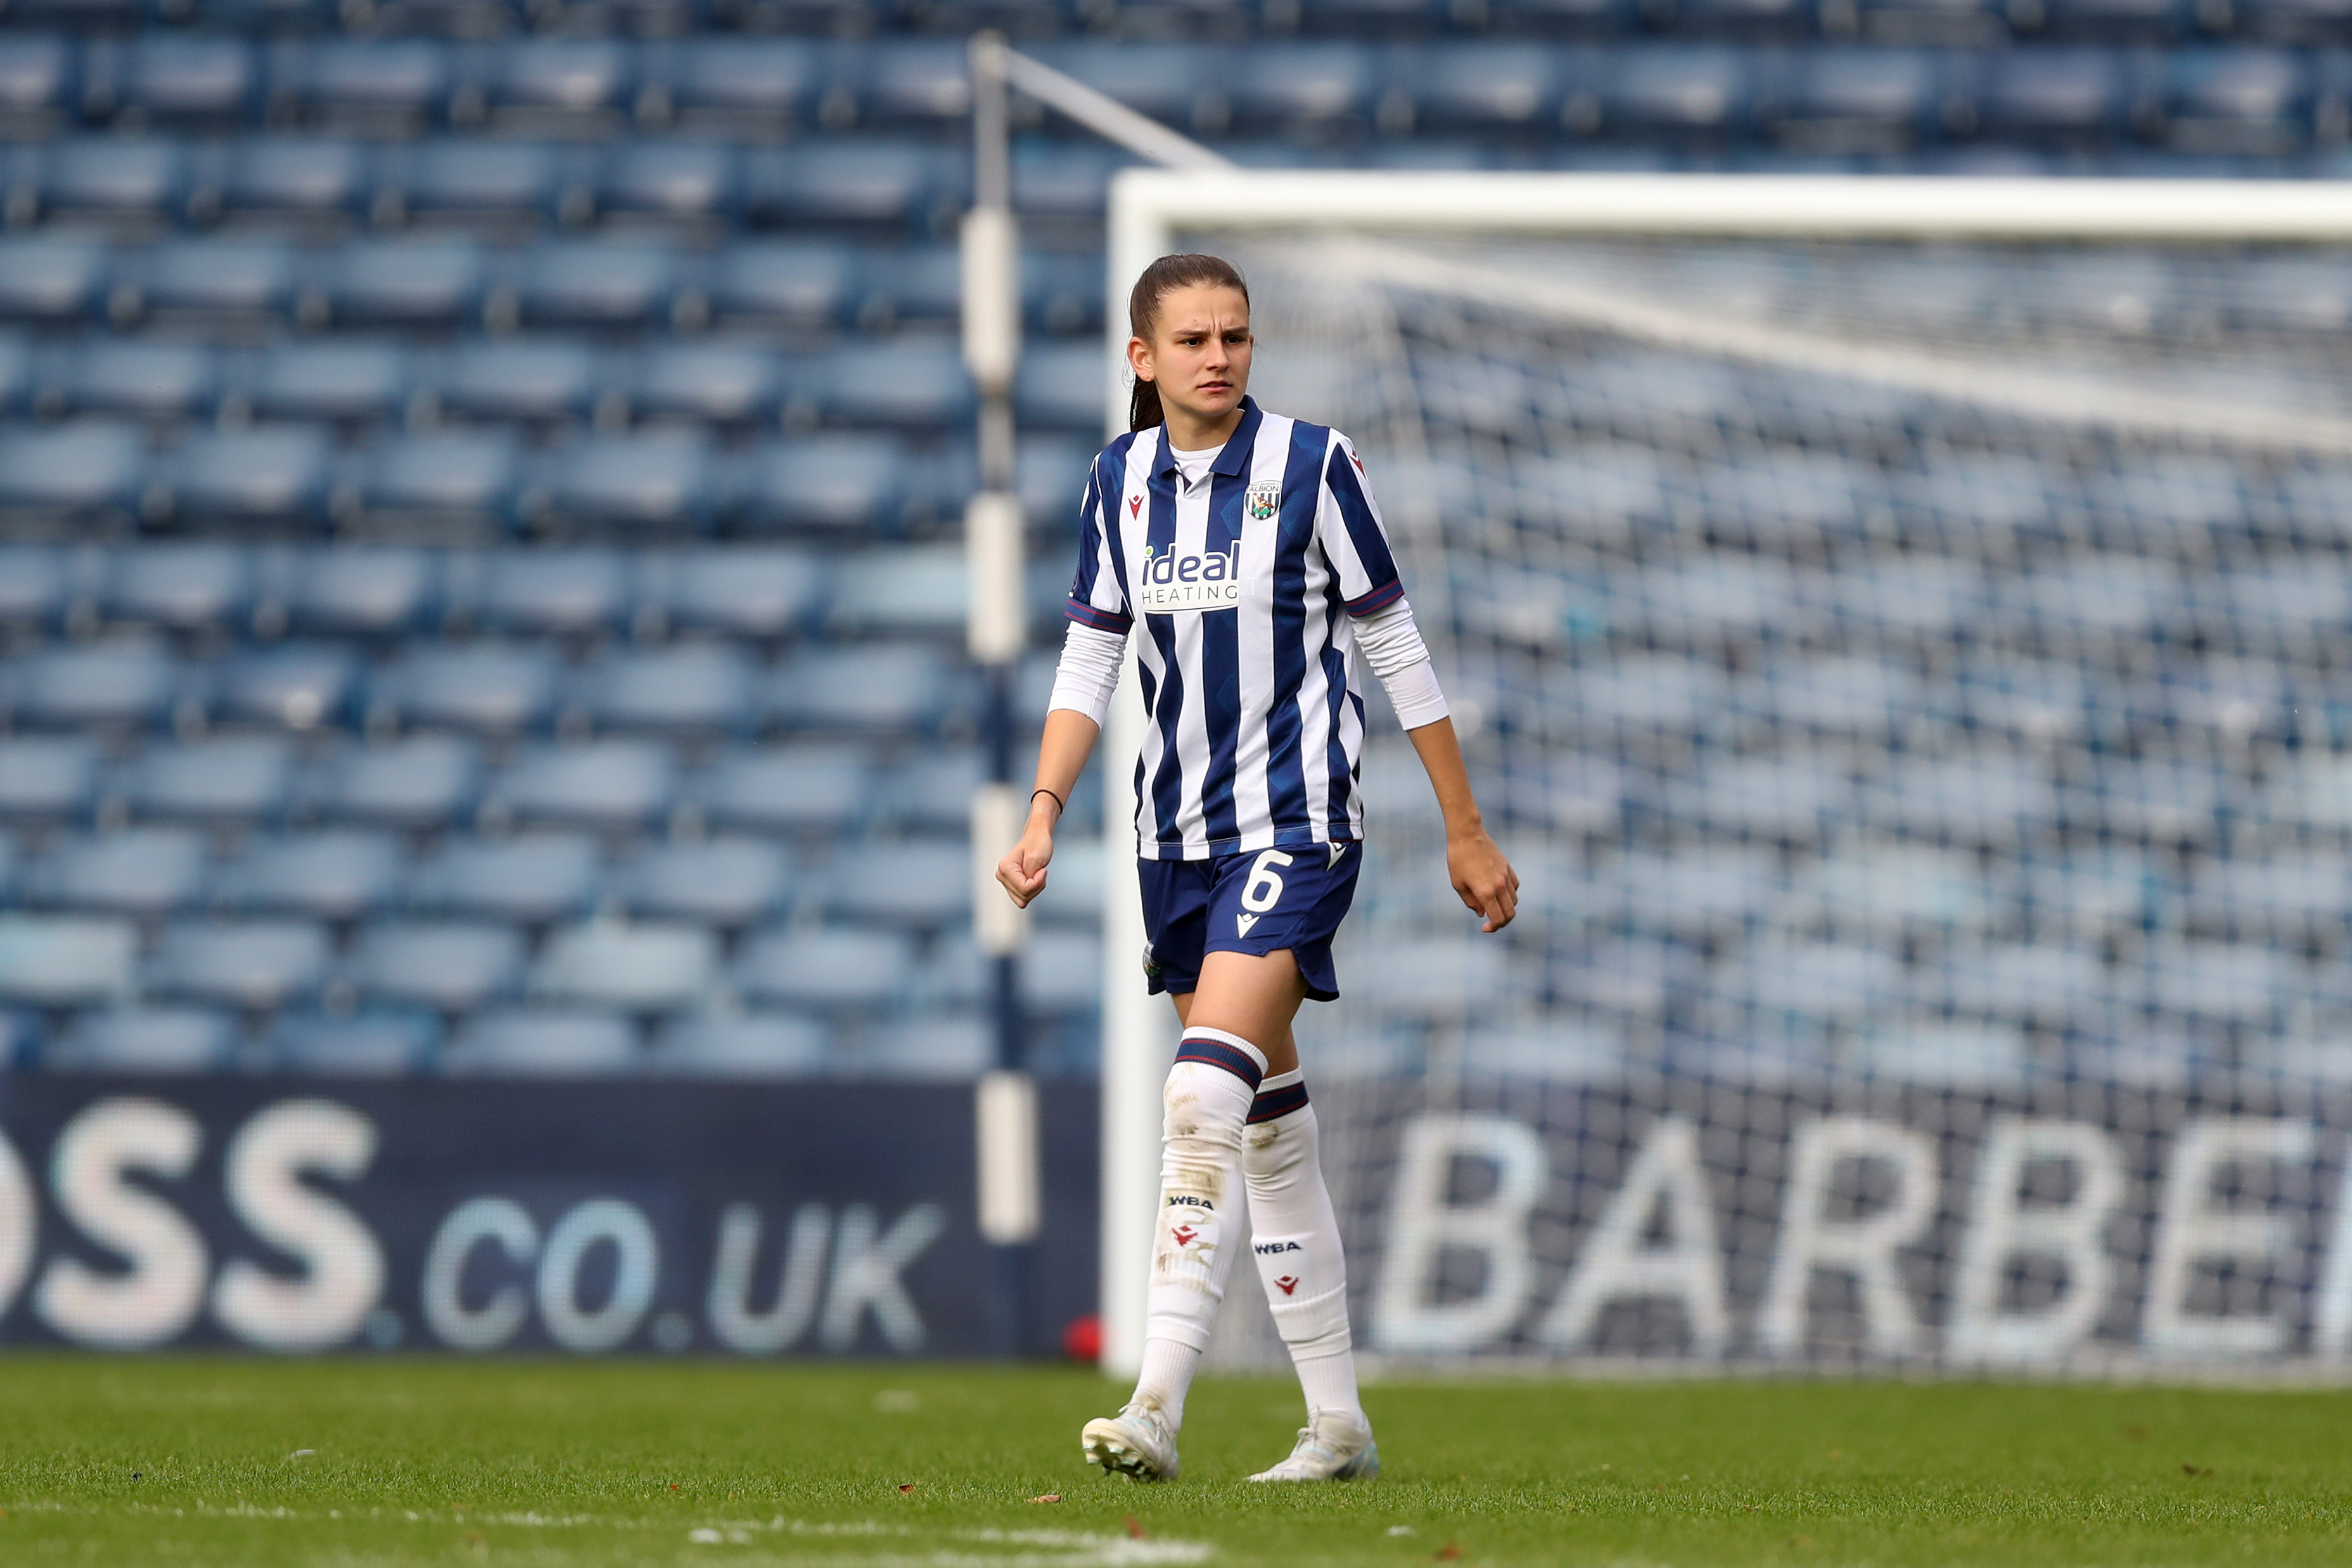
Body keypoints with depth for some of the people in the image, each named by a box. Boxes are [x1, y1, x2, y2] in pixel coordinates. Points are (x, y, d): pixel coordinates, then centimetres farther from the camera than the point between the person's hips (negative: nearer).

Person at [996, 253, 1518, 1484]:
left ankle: (1158, 1406, -27)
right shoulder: (1120, 482, 7)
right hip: (1178, 831, 6)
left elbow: (1395, 649, -2)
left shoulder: (1310, 464, -6)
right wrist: (1044, 814, -2)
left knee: (1206, 1092, -21)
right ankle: (1338, 1421, 17)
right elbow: (1089, 663, 12)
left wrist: (1466, 831, 1)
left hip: (1297, 825, -6)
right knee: (1266, 1119, 9)